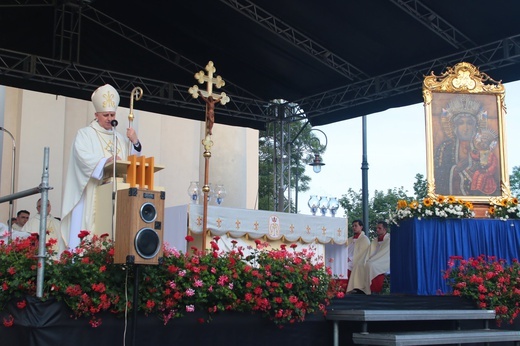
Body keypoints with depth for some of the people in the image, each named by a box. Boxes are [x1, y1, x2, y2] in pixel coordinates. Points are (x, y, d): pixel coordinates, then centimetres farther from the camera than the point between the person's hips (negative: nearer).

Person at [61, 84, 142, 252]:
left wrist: (135, 143, -2)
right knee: (90, 231, -11)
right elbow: (83, 157, -13)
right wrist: (106, 161, -29)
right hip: (92, 196, -4)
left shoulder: (120, 138, 20)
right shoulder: (85, 134, 5)